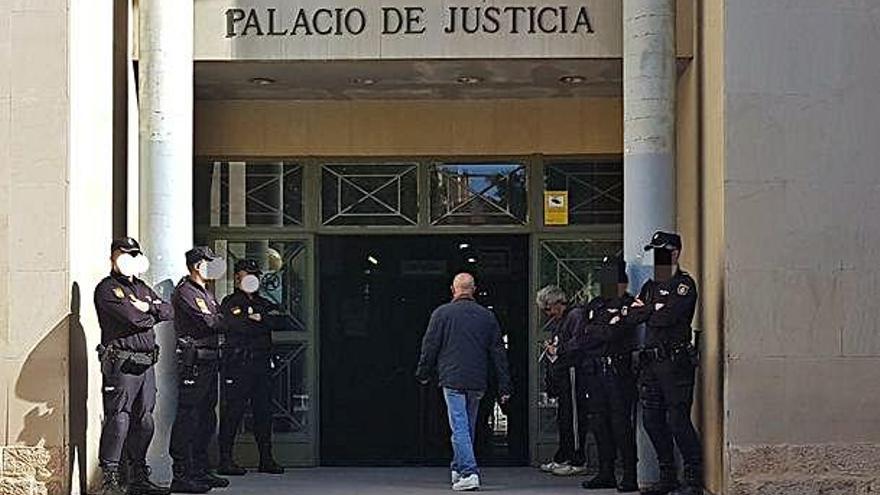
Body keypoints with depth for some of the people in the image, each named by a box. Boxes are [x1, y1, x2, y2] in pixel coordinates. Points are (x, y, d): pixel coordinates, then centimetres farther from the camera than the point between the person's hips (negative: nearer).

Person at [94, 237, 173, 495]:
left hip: (146, 363, 8)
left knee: (144, 421, 10)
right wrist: (152, 315, 2)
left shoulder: (142, 288, 22)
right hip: (121, 363, -8)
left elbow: (168, 311, 12)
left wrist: (148, 307, -5)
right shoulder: (107, 289, -4)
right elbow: (132, 317, -17)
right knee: (118, 420, -11)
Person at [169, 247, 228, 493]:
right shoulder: (185, 292, -9)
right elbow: (209, 321, -17)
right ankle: (181, 475, -9)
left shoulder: (206, 293, 22)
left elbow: (219, 322, 16)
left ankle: (200, 470, 21)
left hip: (209, 361, 10)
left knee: (206, 418, 13)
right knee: (188, 418, -9)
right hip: (193, 361, -10)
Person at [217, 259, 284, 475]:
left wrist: (259, 318, -10)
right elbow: (237, 325, -17)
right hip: (237, 364, -6)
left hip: (262, 364, 7)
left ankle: (266, 459, 14)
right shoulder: (230, 303, 0)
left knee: (264, 411, 8)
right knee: (232, 412, -6)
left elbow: (280, 322, 4)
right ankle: (225, 460, -3)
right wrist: (264, 324, -6)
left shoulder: (264, 303, 21)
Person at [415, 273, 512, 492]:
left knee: (460, 428, -7)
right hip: (477, 382, 4)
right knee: (469, 427, 17)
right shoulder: (487, 316, 8)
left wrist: (423, 374, 14)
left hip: (452, 379, -4)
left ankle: (469, 473, -18)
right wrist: (504, 386, 11)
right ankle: (458, 469, 27)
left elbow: (430, 347, 0)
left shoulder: (441, 313, -2)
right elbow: (498, 353, 9)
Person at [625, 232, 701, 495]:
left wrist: (643, 312, 0)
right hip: (650, 362, 8)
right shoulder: (650, 286, 20)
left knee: (678, 420, -10)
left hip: (676, 362, -8)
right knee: (652, 421, 8)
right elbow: (631, 315, 7)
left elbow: (667, 317, -17)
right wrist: (655, 308, -6)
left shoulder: (684, 284, -4)